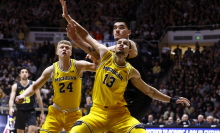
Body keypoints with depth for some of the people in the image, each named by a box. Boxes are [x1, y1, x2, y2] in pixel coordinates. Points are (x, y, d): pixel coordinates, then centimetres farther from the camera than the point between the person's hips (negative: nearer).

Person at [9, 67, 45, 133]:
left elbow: (39, 99, 5)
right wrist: (11, 108, -30)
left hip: (31, 111, -1)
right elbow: (11, 99, -8)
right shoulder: (15, 86, 1)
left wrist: (42, 112, 5)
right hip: (20, 112, 1)